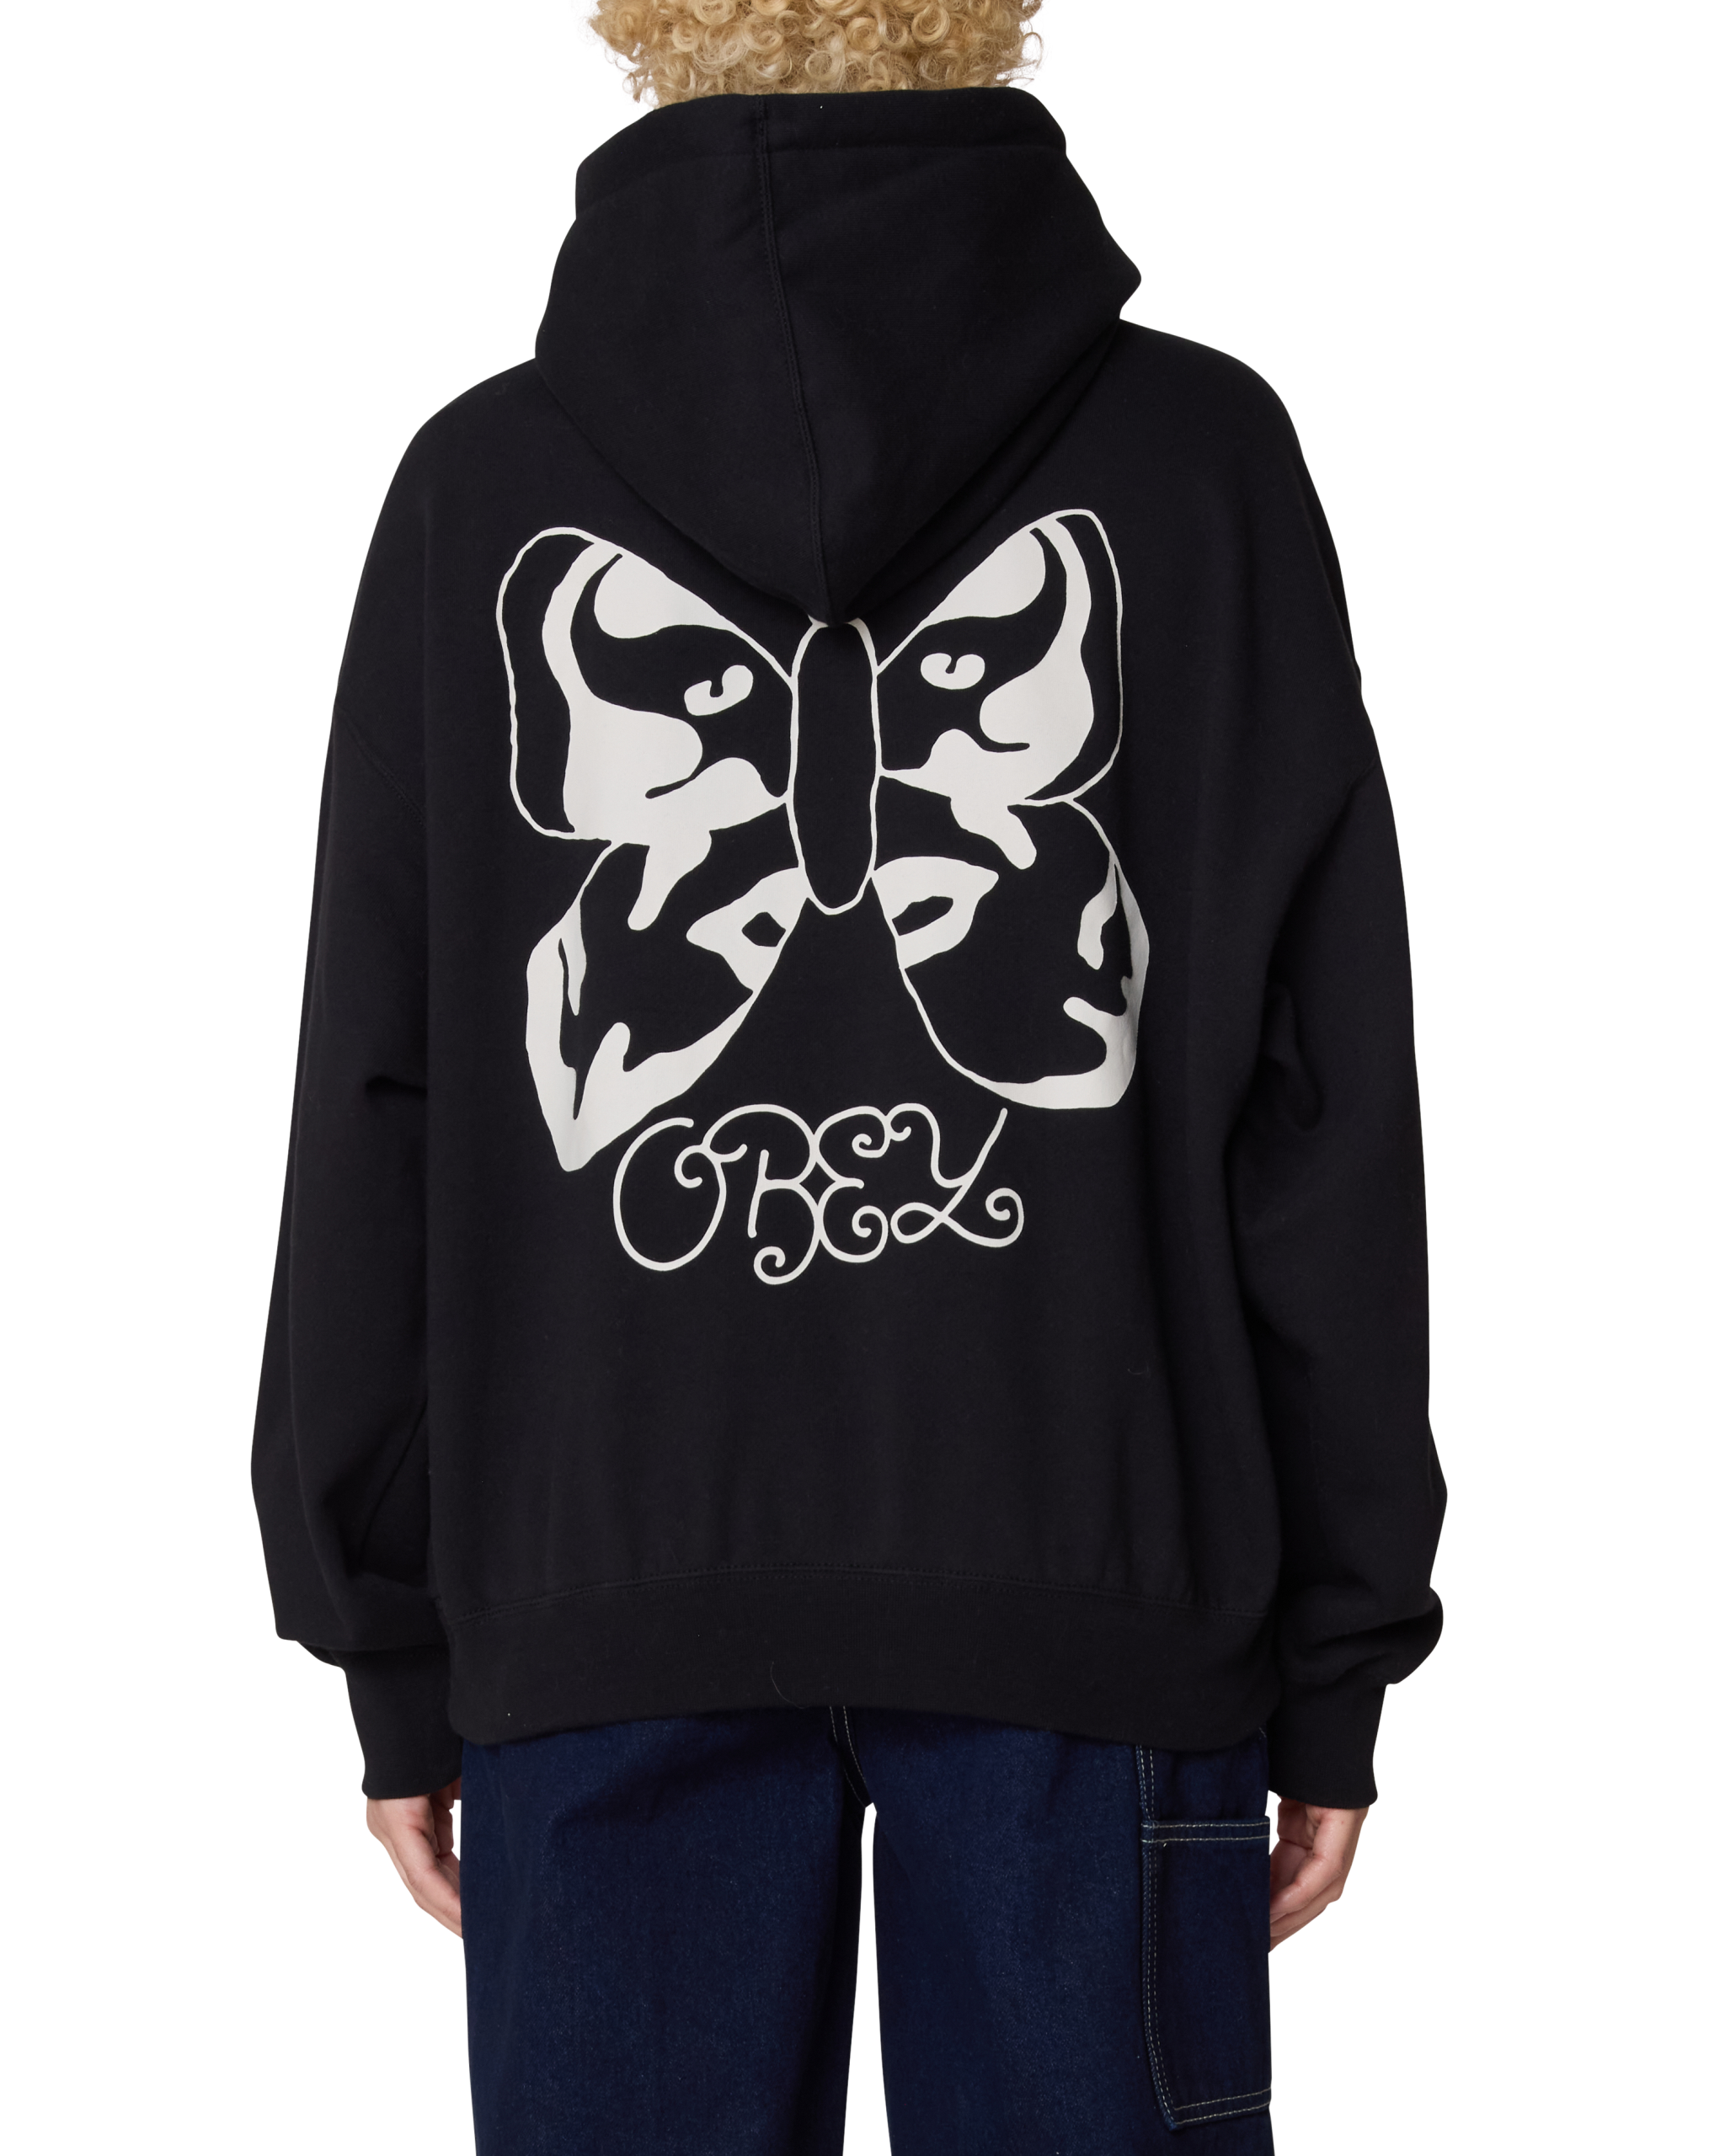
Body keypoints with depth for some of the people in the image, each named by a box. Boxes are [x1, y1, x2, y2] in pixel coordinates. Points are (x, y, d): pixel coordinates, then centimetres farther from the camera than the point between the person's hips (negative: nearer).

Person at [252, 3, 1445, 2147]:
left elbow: (377, 1107, 1)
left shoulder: (481, 484, 1)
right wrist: (1338, 1652, 4)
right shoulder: (1204, 461, -1)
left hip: (601, 1603, 1)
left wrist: (396, 1653, 8)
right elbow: (1326, 1099, -2)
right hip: (1098, 1579, 0)